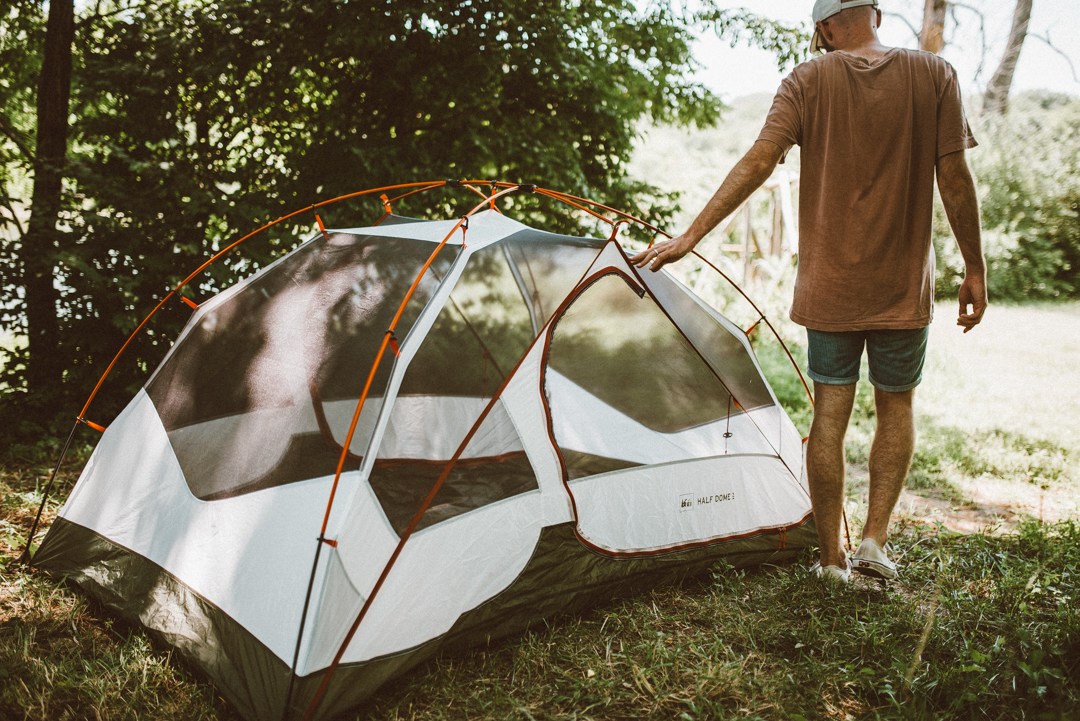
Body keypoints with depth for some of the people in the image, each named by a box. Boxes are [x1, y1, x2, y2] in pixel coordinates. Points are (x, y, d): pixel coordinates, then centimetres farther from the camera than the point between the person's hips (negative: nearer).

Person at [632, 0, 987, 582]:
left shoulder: (809, 81, -3)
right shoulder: (935, 75, -1)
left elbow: (758, 163, -12)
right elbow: (955, 179, -3)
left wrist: (690, 236, -10)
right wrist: (975, 268, 5)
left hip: (830, 285, 0)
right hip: (904, 286, 0)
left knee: (829, 414, 7)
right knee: (896, 407, 17)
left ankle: (831, 558, 14)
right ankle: (875, 541, 11)